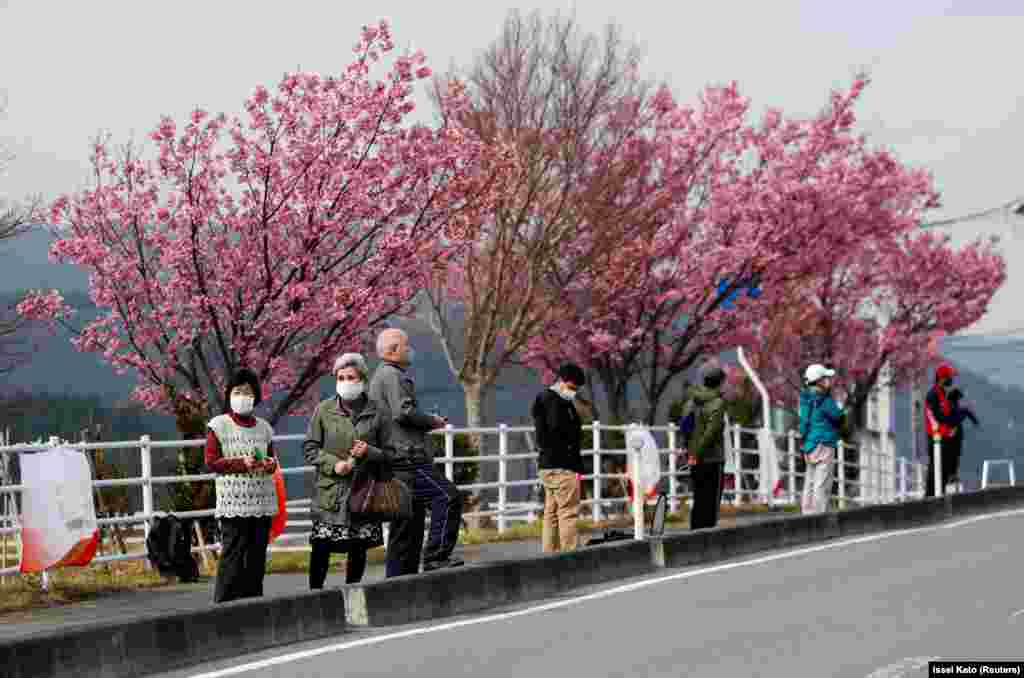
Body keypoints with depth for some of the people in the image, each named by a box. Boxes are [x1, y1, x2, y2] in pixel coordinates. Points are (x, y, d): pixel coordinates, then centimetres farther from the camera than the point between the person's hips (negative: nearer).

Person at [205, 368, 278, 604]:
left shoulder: (263, 427, 13)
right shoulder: (219, 425, 0)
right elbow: (211, 461, -5)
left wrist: (270, 464, -2)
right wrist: (241, 463, -16)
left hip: (262, 501, 5)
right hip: (233, 502, -5)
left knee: (257, 555, 6)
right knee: (233, 554, -10)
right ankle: (224, 604, -7)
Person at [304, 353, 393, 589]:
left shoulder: (378, 412, 3)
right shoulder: (324, 410, 3)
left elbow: (389, 453, 7)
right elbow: (310, 448, 6)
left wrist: (369, 452, -14)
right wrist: (333, 464, -11)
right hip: (330, 490, -1)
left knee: (358, 548, 5)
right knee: (321, 546, -6)